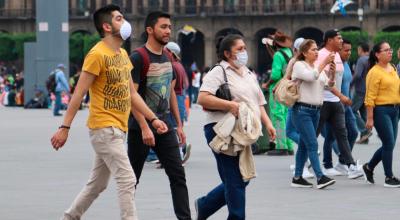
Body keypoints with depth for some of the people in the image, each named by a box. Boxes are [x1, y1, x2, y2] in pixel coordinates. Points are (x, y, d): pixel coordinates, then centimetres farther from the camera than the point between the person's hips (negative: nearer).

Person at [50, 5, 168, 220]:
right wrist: (64, 128, -17)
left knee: (97, 184, 15)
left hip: (117, 129, 9)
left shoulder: (123, 54, 14)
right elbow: (78, 93, -14)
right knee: (127, 180, -13)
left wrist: (153, 119, 10)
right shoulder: (97, 54, -13)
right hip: (104, 128, -9)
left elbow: (132, 94, 17)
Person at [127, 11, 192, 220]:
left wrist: (179, 124, 16)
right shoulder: (138, 57, -13)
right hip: (141, 127, -7)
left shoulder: (167, 57, 11)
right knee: (132, 178, 5)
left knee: (178, 175, -1)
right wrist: (144, 128, -24)